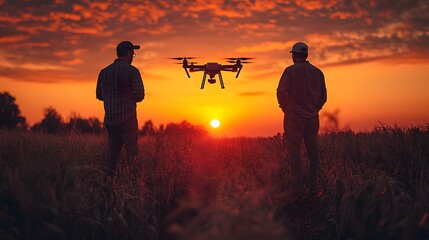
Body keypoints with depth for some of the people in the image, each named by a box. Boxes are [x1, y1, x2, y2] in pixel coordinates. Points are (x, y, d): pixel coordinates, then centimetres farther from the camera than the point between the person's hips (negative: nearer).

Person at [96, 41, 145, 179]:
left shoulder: (104, 72, 9)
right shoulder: (132, 71, -8)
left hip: (110, 119, 5)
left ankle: (108, 179, 3)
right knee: (131, 151, 1)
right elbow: (140, 95, -11)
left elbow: (99, 95, 14)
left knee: (113, 149, 11)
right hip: (127, 117, -5)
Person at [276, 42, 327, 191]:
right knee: (313, 151, 8)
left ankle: (298, 183, -3)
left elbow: (281, 92, -16)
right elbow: (323, 96, 12)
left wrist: (285, 108, -2)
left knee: (294, 151, 1)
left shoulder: (290, 71, -6)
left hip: (294, 117, -4)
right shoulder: (317, 72, 9)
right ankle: (313, 183, 9)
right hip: (312, 117, 4)